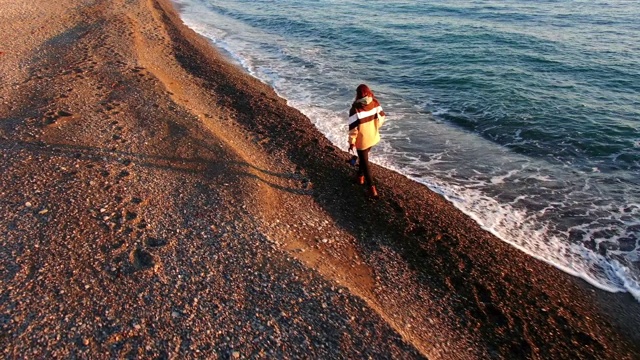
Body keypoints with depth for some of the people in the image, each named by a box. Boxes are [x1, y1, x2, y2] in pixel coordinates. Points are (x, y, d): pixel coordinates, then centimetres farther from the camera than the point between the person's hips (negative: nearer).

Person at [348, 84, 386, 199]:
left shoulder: (355, 109, -24)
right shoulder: (375, 103, -9)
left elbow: (353, 127, -21)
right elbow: (381, 117, 3)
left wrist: (351, 142, -10)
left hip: (362, 140, -5)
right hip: (373, 137, 5)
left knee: (365, 163, 6)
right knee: (363, 157, 29)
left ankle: (372, 188, 5)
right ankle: (360, 176, 45)